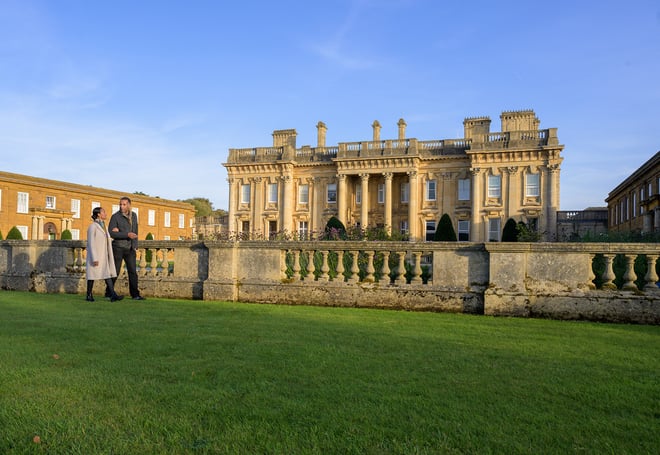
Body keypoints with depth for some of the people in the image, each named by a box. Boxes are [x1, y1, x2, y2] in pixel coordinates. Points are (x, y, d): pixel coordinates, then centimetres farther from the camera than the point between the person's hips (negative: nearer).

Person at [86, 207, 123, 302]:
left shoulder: (103, 226, 14)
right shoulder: (92, 226, -11)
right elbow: (91, 243, -16)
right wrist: (94, 258, -20)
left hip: (104, 255, 7)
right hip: (95, 255, -7)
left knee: (108, 273, -3)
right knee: (92, 275, 3)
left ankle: (113, 295, -11)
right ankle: (89, 295, 17)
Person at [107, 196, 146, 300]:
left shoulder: (133, 216, 9)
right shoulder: (115, 216, -8)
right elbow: (110, 233, -16)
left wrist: (135, 246, 9)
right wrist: (127, 234, -23)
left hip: (130, 248, 4)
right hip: (118, 247, -4)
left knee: (133, 271, -1)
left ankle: (135, 294, 1)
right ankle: (109, 293, 17)